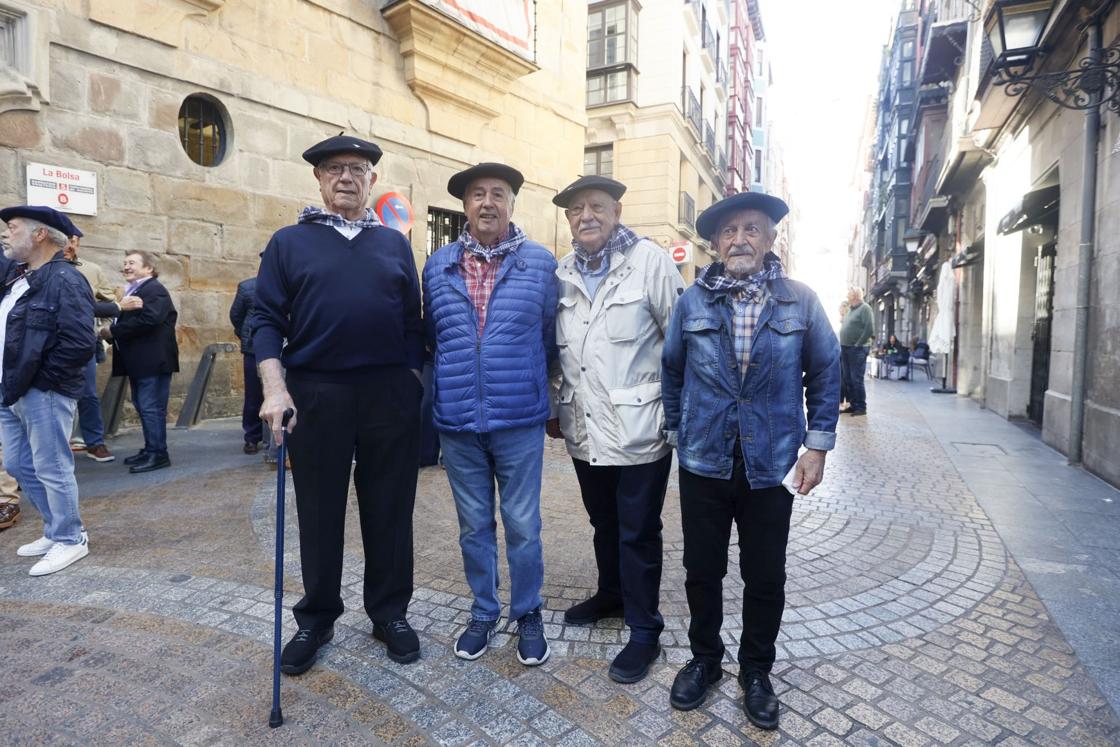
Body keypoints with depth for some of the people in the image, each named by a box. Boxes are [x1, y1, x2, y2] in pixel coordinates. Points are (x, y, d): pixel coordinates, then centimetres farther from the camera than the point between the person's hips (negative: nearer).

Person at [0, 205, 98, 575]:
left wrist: (38, 380, -16)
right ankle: (57, 529, 30)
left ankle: (70, 540, 14)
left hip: (43, 394, -9)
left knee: (51, 469, -1)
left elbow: (80, 343, -22)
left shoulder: (65, 280, -15)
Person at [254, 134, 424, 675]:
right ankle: (316, 619, 29)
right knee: (319, 512, 11)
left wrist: (413, 382, 4)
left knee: (389, 509, 9)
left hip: (391, 395, 1)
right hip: (316, 394, -1)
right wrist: (274, 388, -11)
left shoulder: (395, 243, 11)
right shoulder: (289, 242, 6)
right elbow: (266, 319, 1)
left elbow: (412, 321, 10)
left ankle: (390, 613, 26)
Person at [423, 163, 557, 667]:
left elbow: (550, 337, 6)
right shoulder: (437, 265, 5)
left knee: (523, 526, 8)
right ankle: (483, 612, 35)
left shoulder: (540, 262, -1)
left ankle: (528, 615, 30)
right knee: (473, 526, 15)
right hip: (457, 422, 2)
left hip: (519, 421, -2)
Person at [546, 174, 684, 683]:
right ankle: (611, 595, 44)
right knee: (603, 525, 22)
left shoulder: (651, 261, -7)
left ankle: (644, 631, 24)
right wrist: (554, 408, 16)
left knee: (638, 535, 7)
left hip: (638, 429, -5)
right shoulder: (562, 273, 8)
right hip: (584, 430, 5)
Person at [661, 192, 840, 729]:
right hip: (703, 462, 1)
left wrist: (817, 447, -1)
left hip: (771, 465, 0)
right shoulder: (692, 302, -1)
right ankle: (704, 658, 37)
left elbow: (825, 373, 3)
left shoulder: (801, 302, -2)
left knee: (765, 578, 12)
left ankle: (756, 671, 35)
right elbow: (672, 373, 7)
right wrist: (677, 433, 10)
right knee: (702, 569, 14)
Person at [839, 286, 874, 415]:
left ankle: (861, 407, 2)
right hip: (845, 348, 8)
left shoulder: (864, 308, -9)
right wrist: (843, 344, 11)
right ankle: (853, 405, 17)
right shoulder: (850, 309, 16)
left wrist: (858, 344, -16)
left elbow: (870, 328, -17)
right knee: (847, 379, 9)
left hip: (857, 349, -8)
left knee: (856, 379, -6)